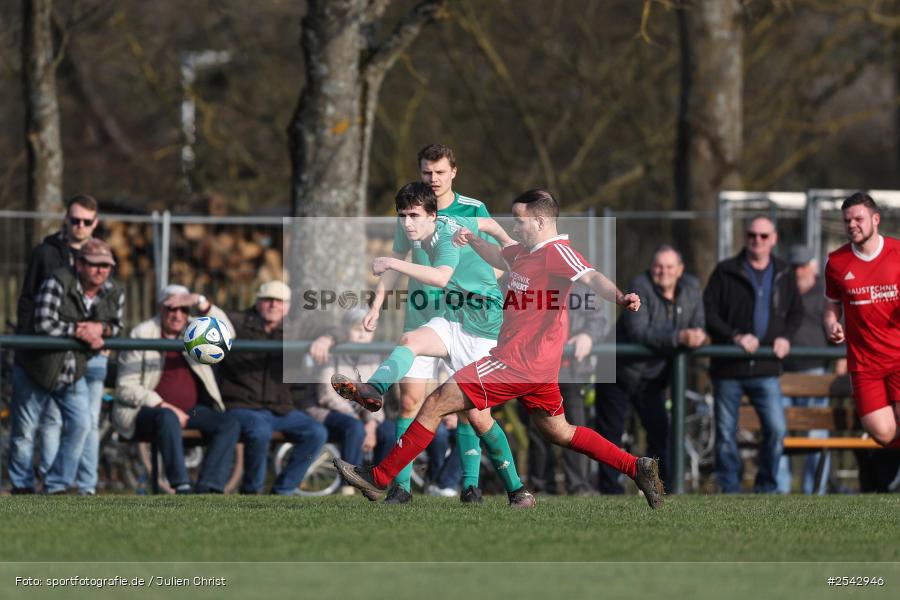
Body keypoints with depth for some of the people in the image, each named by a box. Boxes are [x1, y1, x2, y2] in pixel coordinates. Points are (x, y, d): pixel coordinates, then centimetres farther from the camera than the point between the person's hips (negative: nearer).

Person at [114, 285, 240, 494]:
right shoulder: (141, 335, -4)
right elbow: (125, 388, -9)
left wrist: (200, 302, -19)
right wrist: (164, 406, -18)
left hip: (191, 409, 5)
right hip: (146, 412, -5)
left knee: (230, 423, -20)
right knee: (168, 418, -38)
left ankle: (207, 487, -33)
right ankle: (182, 487, -45)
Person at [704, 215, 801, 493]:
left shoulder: (784, 275, 9)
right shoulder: (725, 272, -2)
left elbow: (796, 312, 20)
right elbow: (708, 312, -5)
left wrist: (785, 337, 0)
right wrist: (735, 336, -17)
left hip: (765, 369, 2)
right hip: (728, 368, -2)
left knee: (775, 429, -9)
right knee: (725, 434, 3)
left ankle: (767, 487, 7)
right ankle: (730, 489, 14)